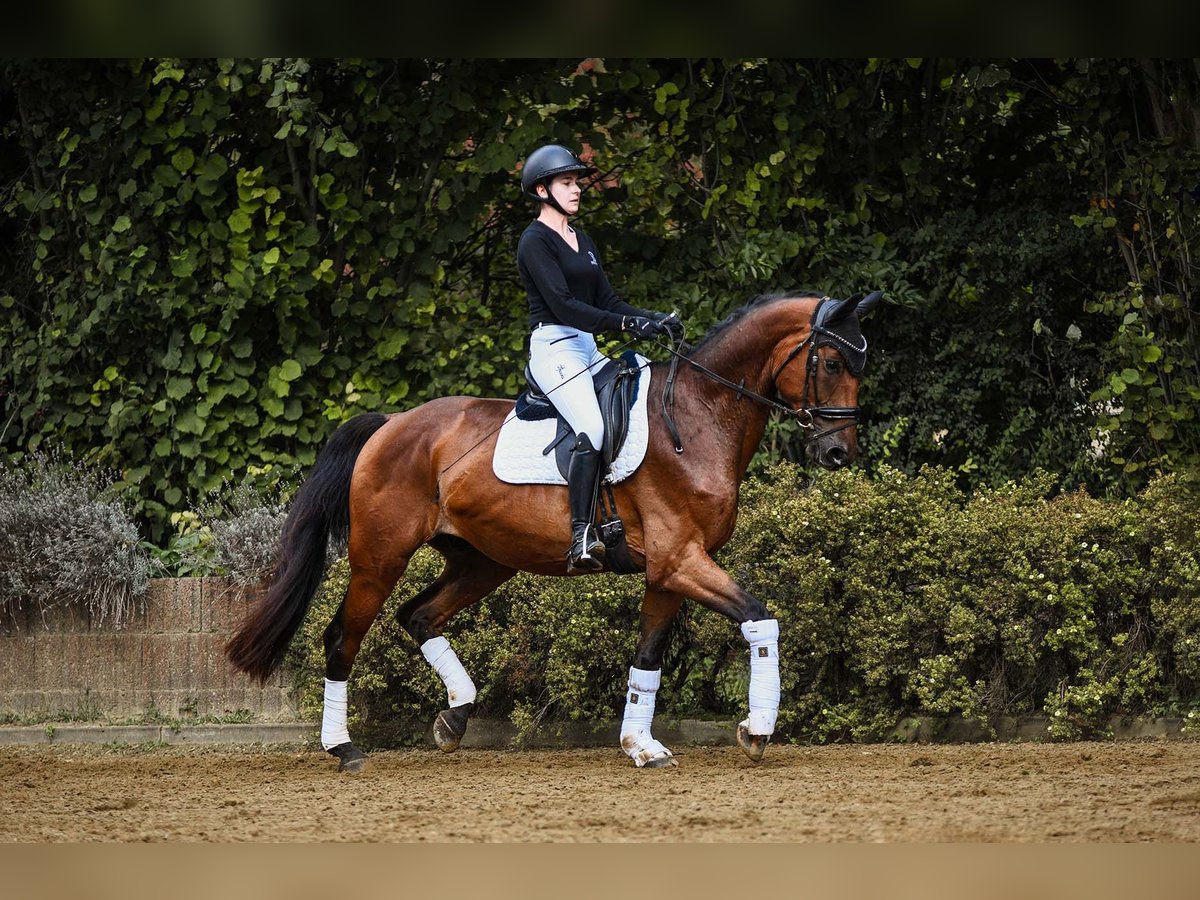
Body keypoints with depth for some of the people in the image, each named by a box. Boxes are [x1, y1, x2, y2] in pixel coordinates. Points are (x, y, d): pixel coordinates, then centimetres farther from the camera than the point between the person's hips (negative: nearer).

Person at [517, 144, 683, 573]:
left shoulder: (583, 242, 20)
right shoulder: (535, 242, -8)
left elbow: (607, 301, 16)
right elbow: (562, 304, -19)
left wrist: (652, 319, -2)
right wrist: (627, 323, -26)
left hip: (587, 350, 10)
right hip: (554, 347, -10)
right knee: (592, 429, -28)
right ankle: (582, 538, -33)